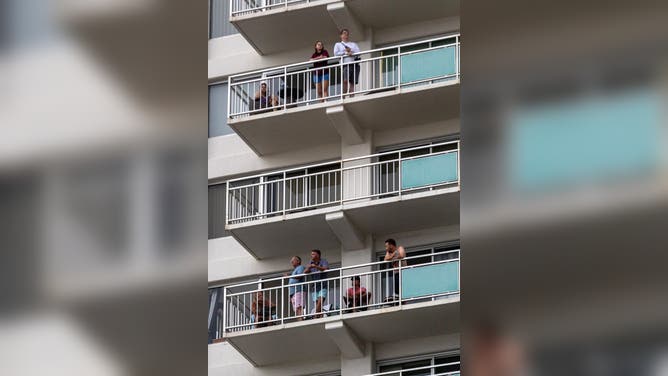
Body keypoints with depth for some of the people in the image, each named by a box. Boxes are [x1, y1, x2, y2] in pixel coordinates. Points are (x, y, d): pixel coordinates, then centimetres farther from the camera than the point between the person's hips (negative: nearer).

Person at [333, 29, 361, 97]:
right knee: (345, 81, -22)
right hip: (346, 65, -3)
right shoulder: (338, 44, 21)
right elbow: (336, 53, 3)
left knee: (352, 83, -6)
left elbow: (358, 53, 10)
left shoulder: (354, 44, 27)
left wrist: (350, 50, -5)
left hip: (355, 65, 3)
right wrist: (346, 53, -6)